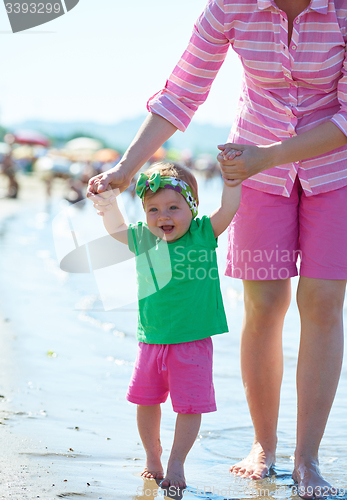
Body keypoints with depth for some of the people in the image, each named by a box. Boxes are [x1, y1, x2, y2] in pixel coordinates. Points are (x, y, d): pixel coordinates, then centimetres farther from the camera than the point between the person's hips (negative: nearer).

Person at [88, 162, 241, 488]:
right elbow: (115, 228, 23)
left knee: (189, 406, -2)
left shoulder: (203, 233, -6)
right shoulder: (142, 238, 4)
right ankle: (152, 458, 32)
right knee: (146, 402, 14)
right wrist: (108, 200, 9)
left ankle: (176, 463, 12)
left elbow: (228, 207, -14)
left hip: (192, 342, -4)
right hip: (151, 340, 4)